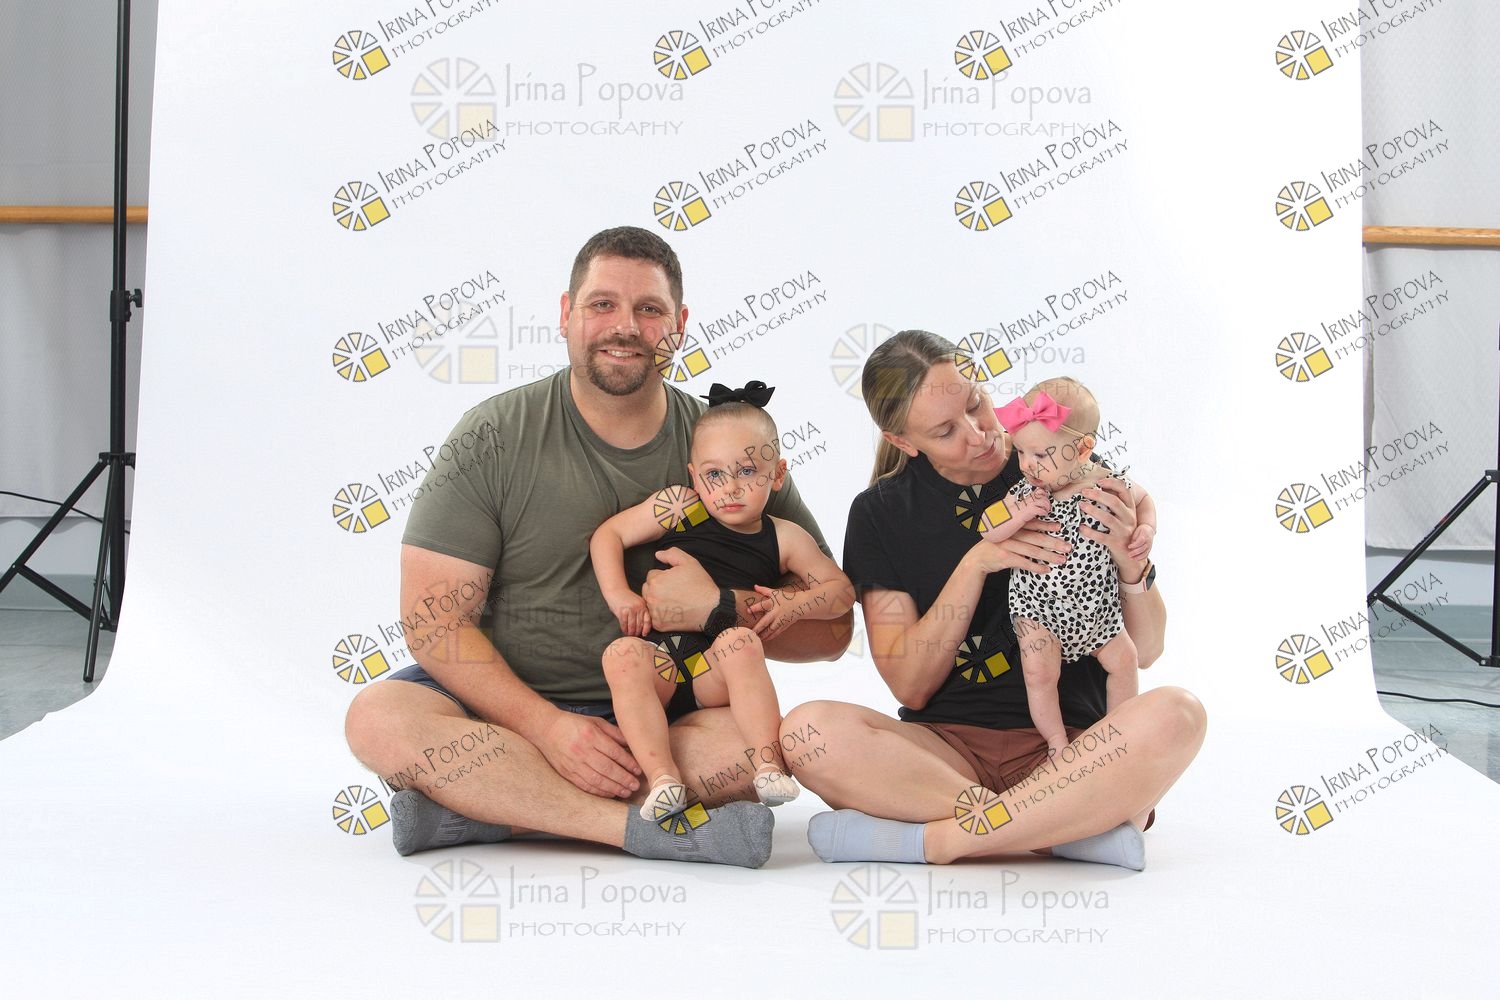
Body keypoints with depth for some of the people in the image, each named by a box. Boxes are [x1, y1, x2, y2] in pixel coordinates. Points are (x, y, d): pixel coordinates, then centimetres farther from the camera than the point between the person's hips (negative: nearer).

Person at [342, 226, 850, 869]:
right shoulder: (495, 437, -4)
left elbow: (831, 629, -1)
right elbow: (433, 620, -9)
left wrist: (714, 610, -19)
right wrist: (548, 727, -22)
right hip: (505, 706, 0)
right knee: (380, 720, -29)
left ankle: (475, 808, -24)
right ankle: (646, 827, -30)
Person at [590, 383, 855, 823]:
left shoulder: (783, 539, 9)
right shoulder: (678, 507, 6)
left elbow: (841, 590, 14)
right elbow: (607, 535, 8)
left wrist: (793, 606, -4)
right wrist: (618, 595, -6)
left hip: (718, 672, 0)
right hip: (658, 657, 0)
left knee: (740, 641, -31)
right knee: (622, 654, -31)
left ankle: (769, 765, -32)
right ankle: (664, 779, -39)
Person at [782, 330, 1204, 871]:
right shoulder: (881, 514, 6)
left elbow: (1145, 650, 7)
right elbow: (910, 686, -1)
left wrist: (1130, 563, -13)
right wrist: (975, 564, -12)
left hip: (1071, 745, 0)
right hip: (946, 748, 1)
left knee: (1175, 715, -33)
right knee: (808, 730, -30)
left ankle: (931, 838, -26)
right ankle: (1079, 823, -25)